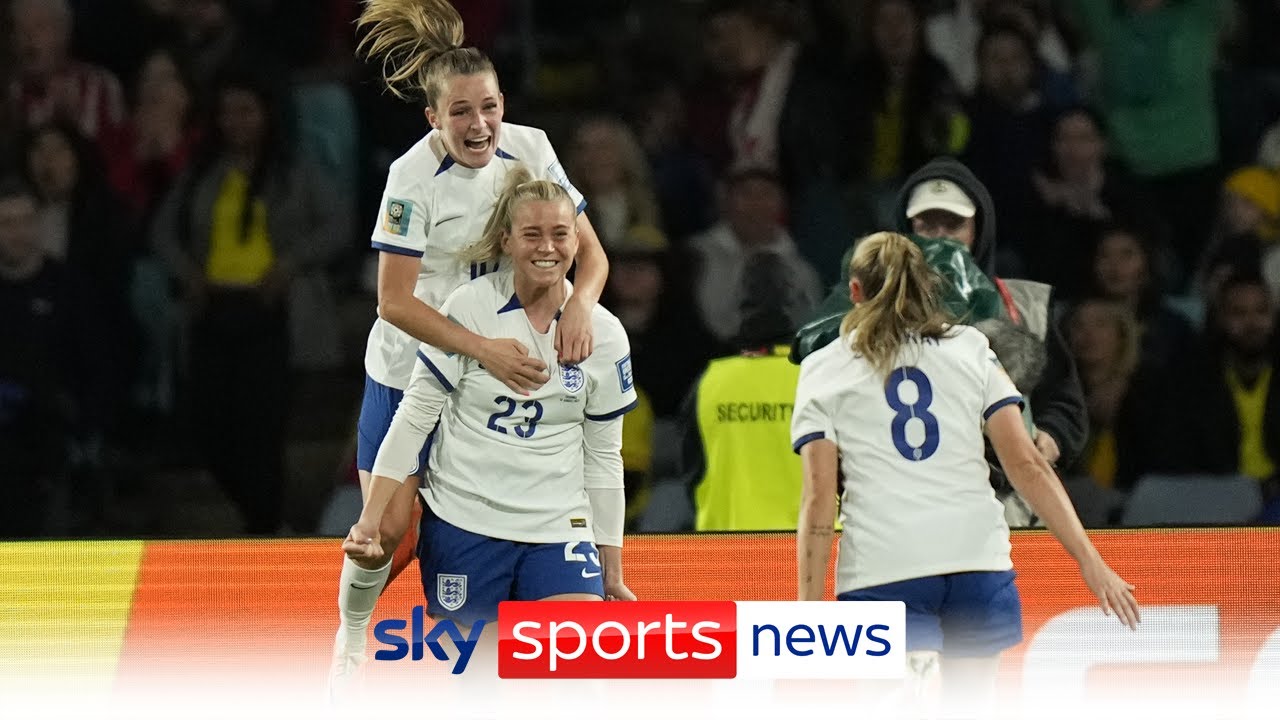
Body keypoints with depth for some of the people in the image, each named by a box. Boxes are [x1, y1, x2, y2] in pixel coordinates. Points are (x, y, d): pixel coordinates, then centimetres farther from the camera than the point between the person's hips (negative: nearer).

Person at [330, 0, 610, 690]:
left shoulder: (529, 149, -11)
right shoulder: (414, 176, -22)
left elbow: (589, 251, -4)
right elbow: (395, 301, -24)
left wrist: (578, 303, -27)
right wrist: (484, 348, -34)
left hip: (499, 366, 3)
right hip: (408, 368, -3)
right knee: (387, 526, -5)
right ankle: (350, 641, 22)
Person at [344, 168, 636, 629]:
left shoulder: (605, 334, 2)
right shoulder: (467, 309, -6)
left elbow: (603, 455, 10)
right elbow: (413, 417, -4)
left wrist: (612, 569, 10)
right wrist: (369, 522, -9)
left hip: (557, 530, 2)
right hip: (462, 522, -2)